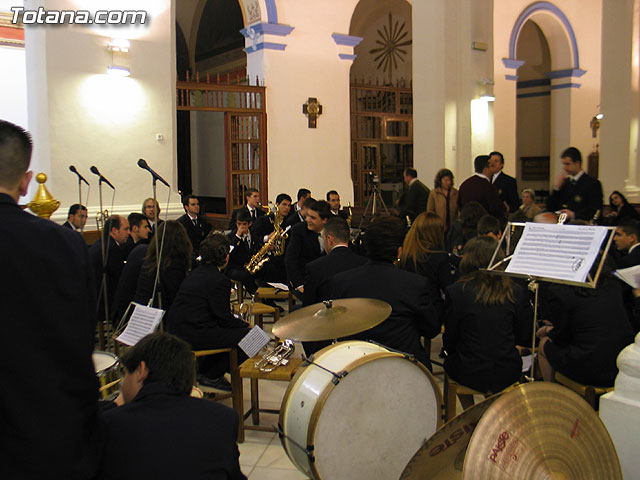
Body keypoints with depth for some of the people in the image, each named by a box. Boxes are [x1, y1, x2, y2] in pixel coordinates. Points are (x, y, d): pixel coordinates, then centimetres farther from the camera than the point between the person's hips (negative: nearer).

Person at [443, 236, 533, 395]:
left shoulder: (456, 291, -13)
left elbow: (450, 340, -5)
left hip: (469, 376, -2)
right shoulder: (517, 292, -7)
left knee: (450, 360, 28)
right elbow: (525, 338, 2)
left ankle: (468, 407, 30)